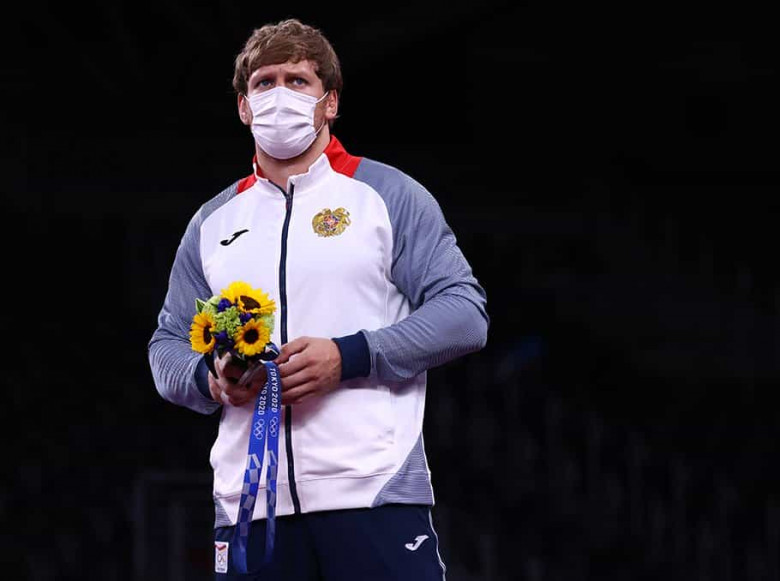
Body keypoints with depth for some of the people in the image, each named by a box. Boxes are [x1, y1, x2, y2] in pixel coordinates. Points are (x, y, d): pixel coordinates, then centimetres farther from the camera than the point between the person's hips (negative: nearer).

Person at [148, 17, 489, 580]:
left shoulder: (389, 195, 6)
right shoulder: (212, 222, 19)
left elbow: (465, 312, -1)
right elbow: (168, 346, 21)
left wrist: (348, 357, -13)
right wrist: (211, 380, -4)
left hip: (375, 493, -3)